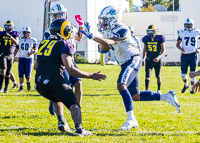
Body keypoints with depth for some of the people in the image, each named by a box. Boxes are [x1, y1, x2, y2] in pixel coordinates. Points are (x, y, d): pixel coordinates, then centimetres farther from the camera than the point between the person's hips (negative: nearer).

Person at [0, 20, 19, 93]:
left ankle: (6, 88, 13)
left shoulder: (15, 34, 3)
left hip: (10, 55, 2)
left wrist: (10, 37, -25)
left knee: (8, 73, 7)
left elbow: (16, 43, -12)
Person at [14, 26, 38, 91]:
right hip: (21, 58, 3)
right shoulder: (20, 40, 6)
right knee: (21, 74, 0)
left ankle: (28, 82, 26)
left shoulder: (32, 40, -4)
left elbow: (36, 50, 0)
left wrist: (31, 53, -20)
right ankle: (21, 87, 13)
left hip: (29, 59, -3)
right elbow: (16, 50, 14)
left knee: (27, 75, -6)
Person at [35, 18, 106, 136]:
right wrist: (91, 76, -3)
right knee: (74, 104, -7)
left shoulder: (43, 43, 20)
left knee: (58, 99, 34)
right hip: (54, 81, -7)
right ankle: (79, 128, -30)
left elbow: (37, 66, 29)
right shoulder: (63, 45, 0)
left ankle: (61, 122, 21)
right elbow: (71, 70, -9)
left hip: (39, 84, 7)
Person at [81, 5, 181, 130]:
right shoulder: (110, 31, 10)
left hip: (132, 61, -10)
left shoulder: (121, 29, -18)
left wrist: (91, 36, -35)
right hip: (126, 64, 10)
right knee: (135, 96, 9)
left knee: (121, 85, -29)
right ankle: (166, 97, 20)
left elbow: (110, 43, -32)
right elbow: (103, 48, 12)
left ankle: (131, 119, -27)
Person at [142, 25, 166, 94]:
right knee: (147, 75, -11)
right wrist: (143, 59, 15)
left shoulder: (159, 39, -9)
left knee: (158, 76, 8)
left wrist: (159, 57, -22)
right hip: (149, 59, 2)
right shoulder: (146, 39, 1)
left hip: (157, 60, -2)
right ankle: (146, 90, -12)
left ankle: (159, 89, 27)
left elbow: (163, 50, -8)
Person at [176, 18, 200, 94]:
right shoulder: (182, 33, -1)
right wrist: (181, 49, -15)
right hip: (184, 55, 0)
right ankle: (186, 85, 30)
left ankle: (192, 88, 12)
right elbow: (177, 44, 5)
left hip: (193, 55, 0)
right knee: (183, 73, 2)